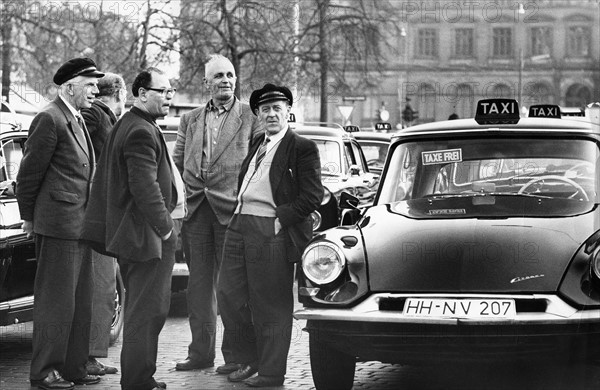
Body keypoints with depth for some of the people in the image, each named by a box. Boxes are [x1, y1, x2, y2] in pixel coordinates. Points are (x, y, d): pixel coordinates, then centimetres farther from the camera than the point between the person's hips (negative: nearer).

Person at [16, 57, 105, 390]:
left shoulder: (77, 120, 17)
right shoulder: (50, 119, -12)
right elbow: (29, 173, -10)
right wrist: (28, 217, -2)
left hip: (80, 225, 9)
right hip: (58, 224, -9)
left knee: (80, 302, 12)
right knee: (55, 300, -3)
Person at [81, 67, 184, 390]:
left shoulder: (126, 125, 17)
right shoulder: (141, 131, -18)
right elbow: (144, 186, -26)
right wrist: (165, 226, -19)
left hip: (134, 234, 11)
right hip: (148, 235, -11)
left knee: (139, 309, 18)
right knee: (147, 311, -6)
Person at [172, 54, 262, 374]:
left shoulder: (251, 117, 1)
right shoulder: (190, 120, 14)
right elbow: (177, 163, 17)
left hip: (232, 211, -4)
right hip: (196, 211, 4)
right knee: (199, 284, 8)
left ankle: (234, 353, 6)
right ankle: (200, 352, 16)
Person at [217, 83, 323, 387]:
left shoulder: (302, 148, -5)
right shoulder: (257, 145, 17)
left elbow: (312, 196, -11)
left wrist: (280, 220, -15)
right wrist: (239, 216, 13)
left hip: (272, 233, -8)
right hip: (239, 226, 8)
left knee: (270, 306, -2)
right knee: (230, 296, 9)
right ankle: (249, 360, 25)